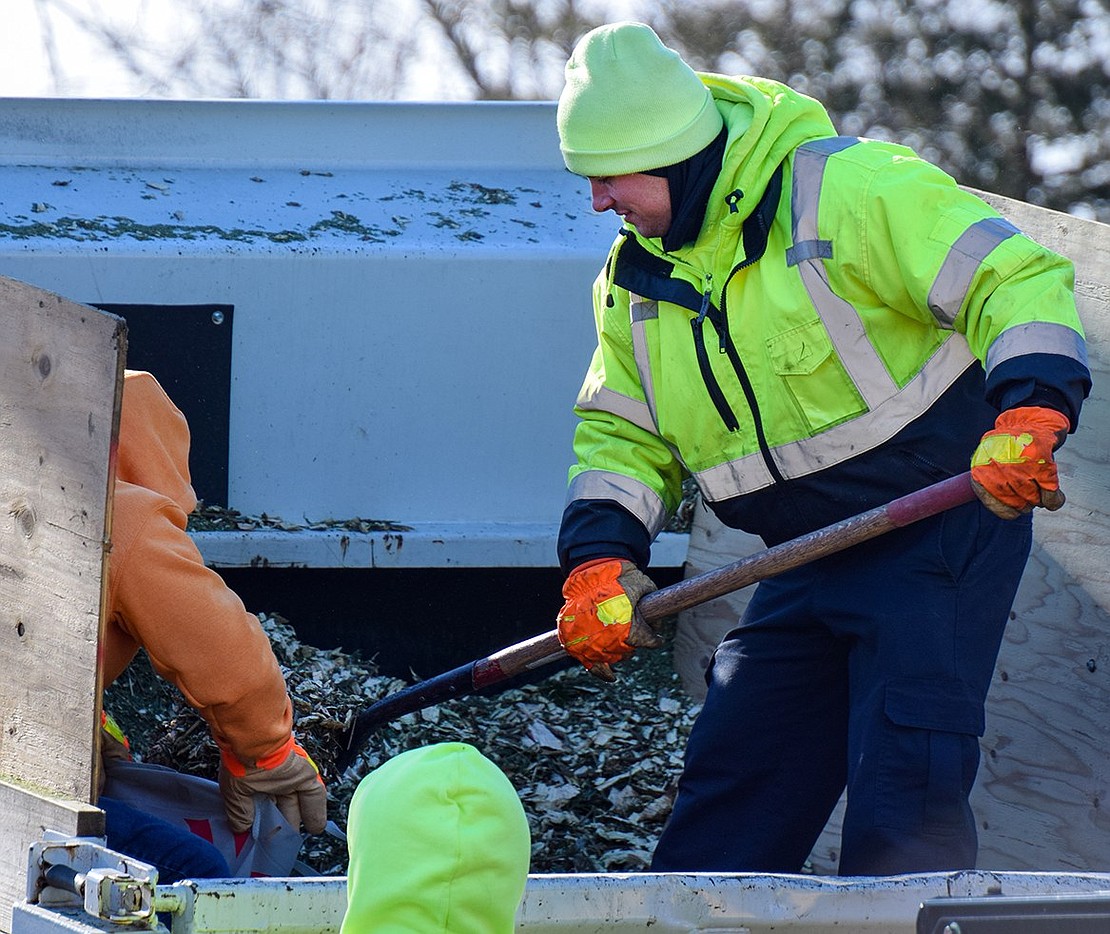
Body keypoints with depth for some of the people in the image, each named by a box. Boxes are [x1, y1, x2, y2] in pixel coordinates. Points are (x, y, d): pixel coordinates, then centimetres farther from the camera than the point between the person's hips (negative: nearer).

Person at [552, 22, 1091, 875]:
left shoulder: (842, 190, -16)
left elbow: (1015, 280, -19)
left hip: (940, 534, -7)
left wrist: (1028, 410, -36)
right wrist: (600, 556, -6)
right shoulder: (638, 278, 7)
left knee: (903, 793, -15)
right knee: (727, 789, 4)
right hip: (812, 568, 7)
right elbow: (623, 435, 12)